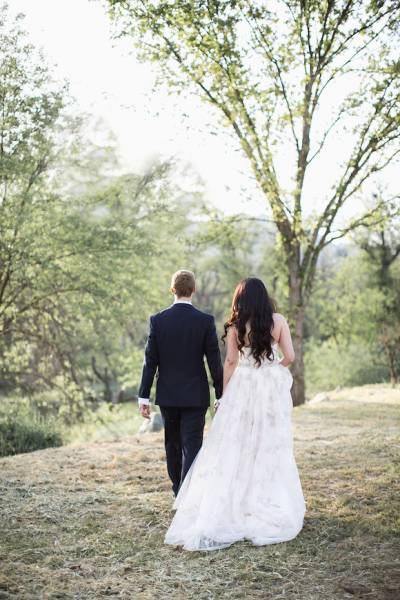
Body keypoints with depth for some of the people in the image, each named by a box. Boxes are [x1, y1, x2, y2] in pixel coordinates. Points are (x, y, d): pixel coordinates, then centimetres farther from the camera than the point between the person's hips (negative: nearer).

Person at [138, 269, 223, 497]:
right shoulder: (206, 321, -9)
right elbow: (215, 361, -7)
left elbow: (150, 361, -4)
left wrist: (144, 396, 0)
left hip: (167, 395, 3)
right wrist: (222, 396, 2)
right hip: (195, 395, -2)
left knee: (173, 444, 19)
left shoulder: (157, 320, -5)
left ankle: (178, 489, 34)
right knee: (192, 447, 0)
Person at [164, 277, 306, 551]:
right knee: (270, 447, 10)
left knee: (235, 447, 4)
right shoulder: (278, 320, -2)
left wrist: (224, 394, 5)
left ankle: (227, 508, 3)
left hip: (242, 388, -1)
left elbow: (230, 361, -3)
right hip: (272, 388, 1)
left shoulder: (235, 325, -3)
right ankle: (273, 509, 17)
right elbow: (290, 356, -5)